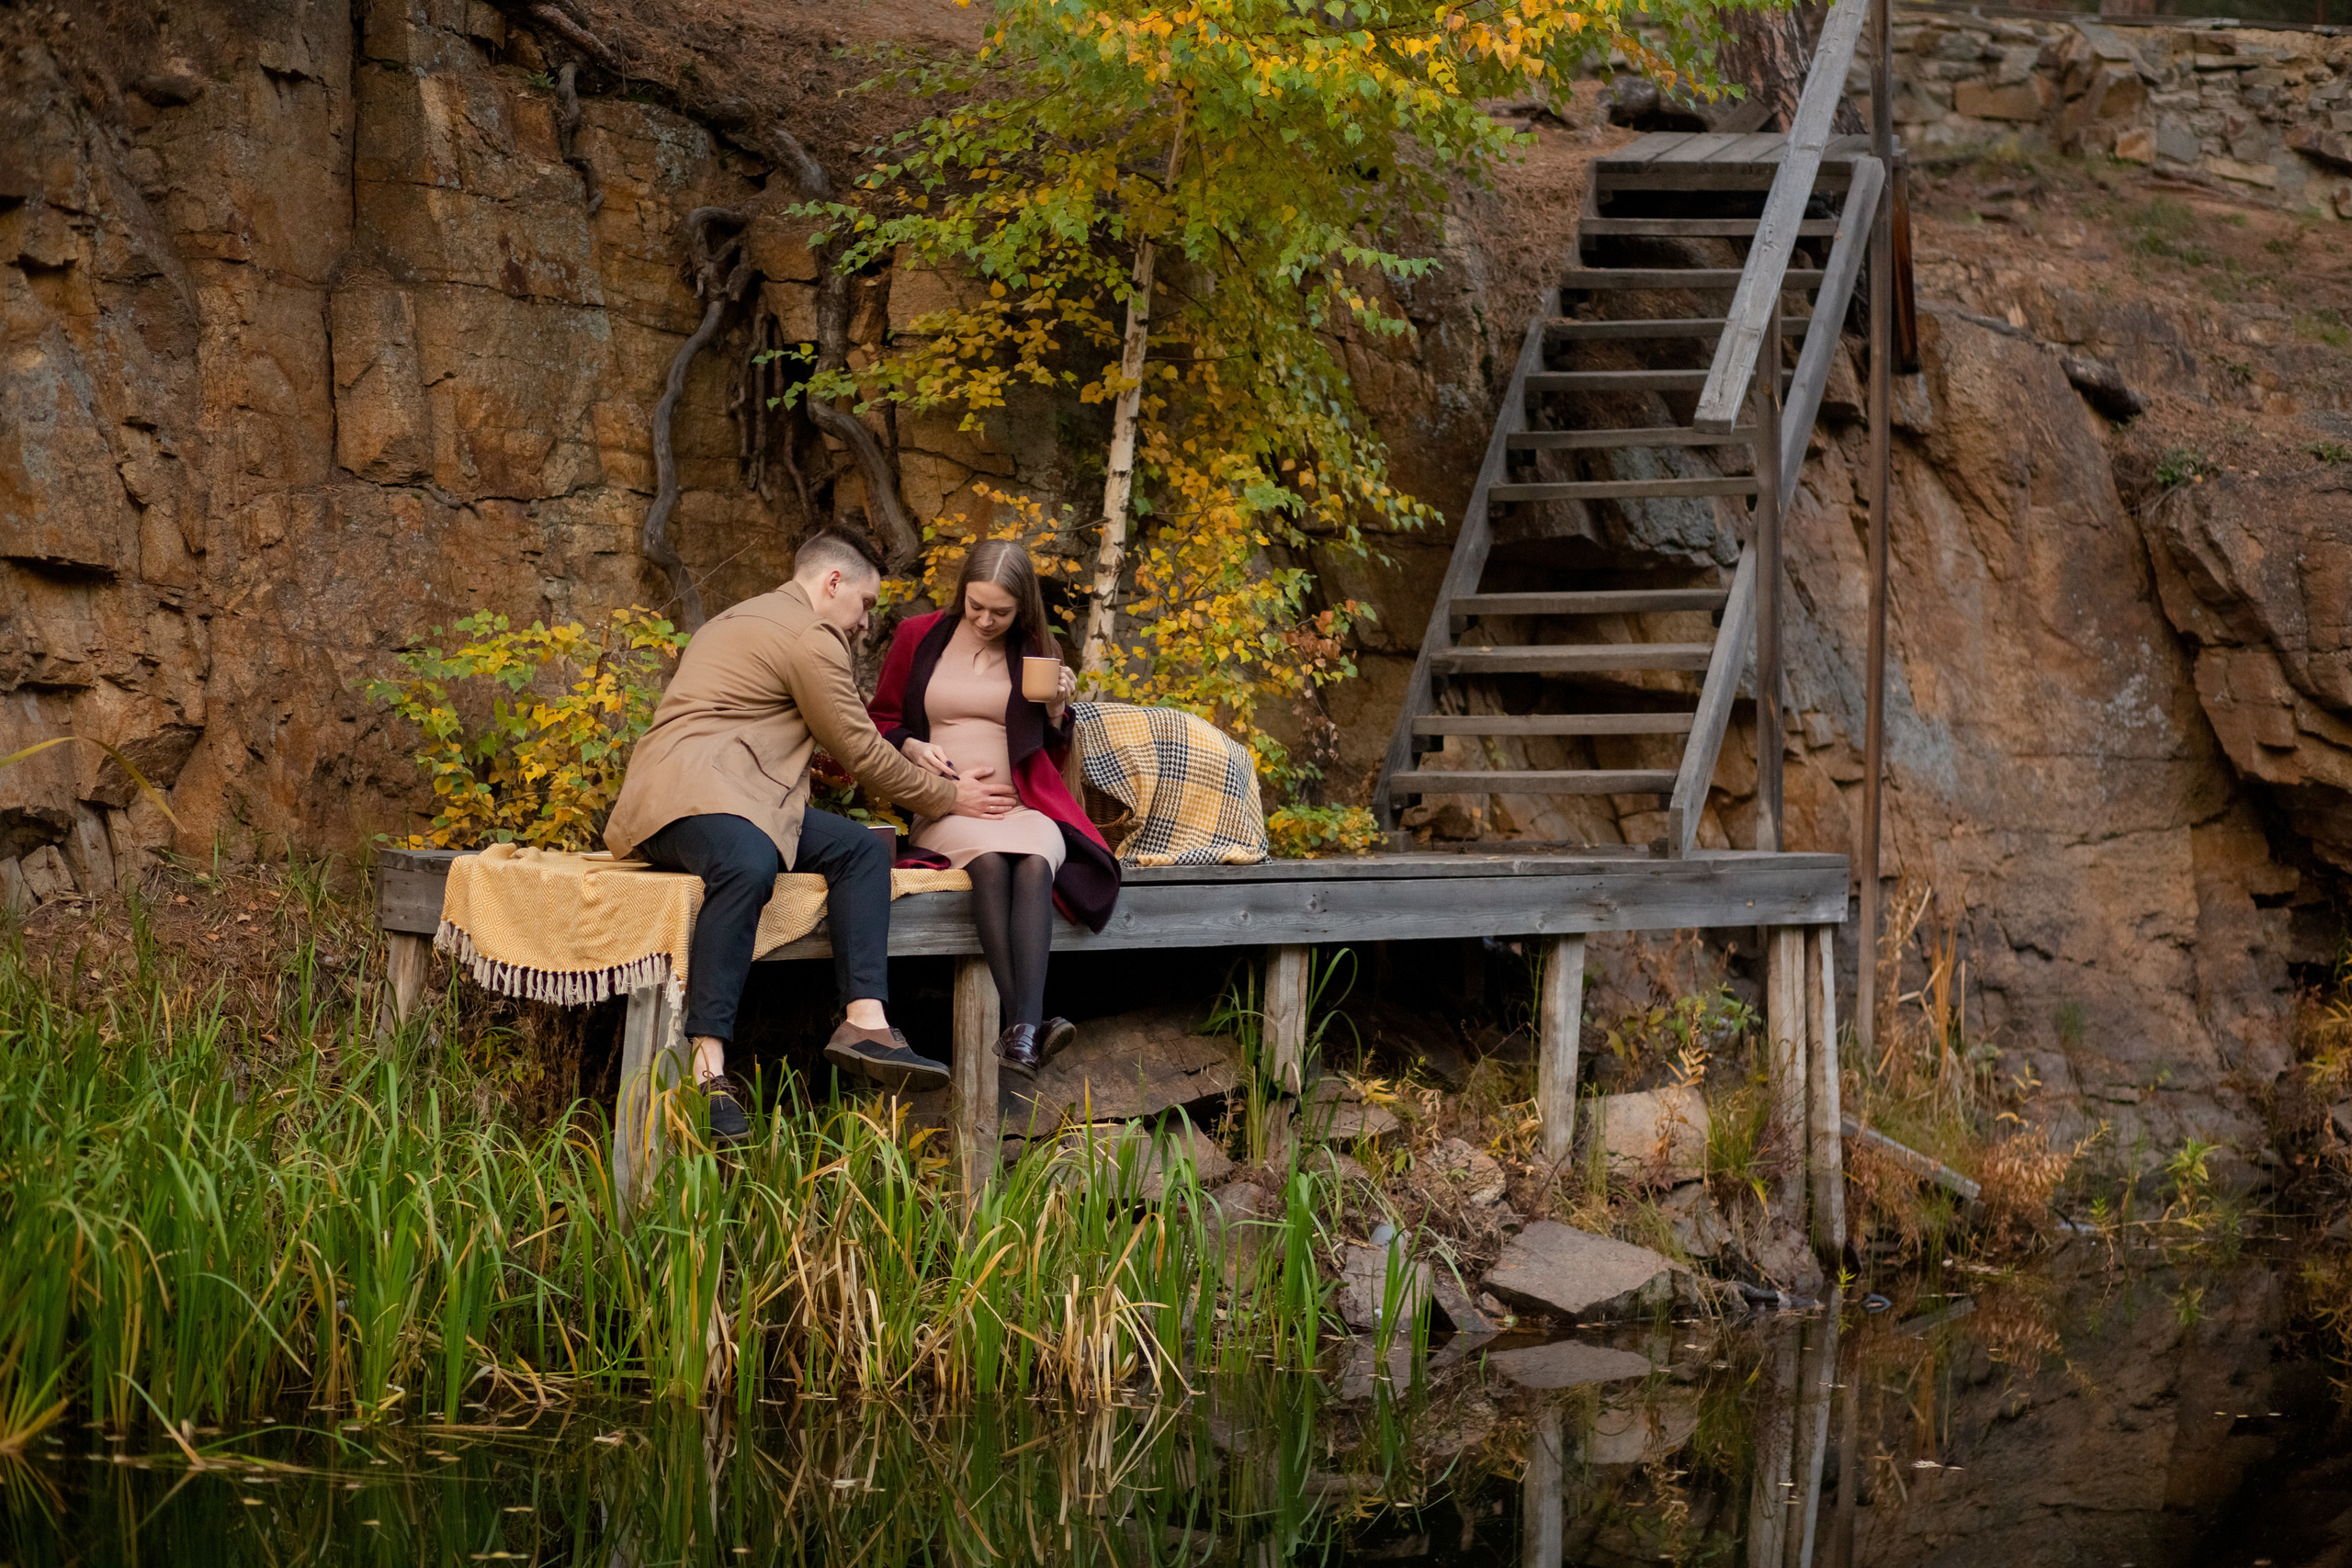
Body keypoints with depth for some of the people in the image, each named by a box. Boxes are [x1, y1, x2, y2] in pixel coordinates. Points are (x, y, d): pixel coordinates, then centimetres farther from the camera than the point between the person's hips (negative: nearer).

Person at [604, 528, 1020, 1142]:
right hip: (685, 790, -11)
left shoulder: (750, 620, 29)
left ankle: (865, 1023, -17)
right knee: (749, 866, -39)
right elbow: (859, 751, -1)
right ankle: (707, 1068, -44)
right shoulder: (809, 635, -4)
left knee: (861, 848, -4)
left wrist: (914, 758, 34)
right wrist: (947, 799, 10)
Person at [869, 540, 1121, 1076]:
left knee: (1035, 864, -35)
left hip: (1023, 805, 1)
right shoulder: (918, 637, 11)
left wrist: (1057, 709, -1)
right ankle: (1025, 1026, -45)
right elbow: (881, 722, 18)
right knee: (990, 860, -37)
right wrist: (912, 747, -3)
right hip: (945, 807, -1)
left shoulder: (1033, 653, 15)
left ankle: (1022, 1031, -50)